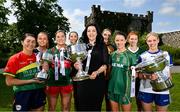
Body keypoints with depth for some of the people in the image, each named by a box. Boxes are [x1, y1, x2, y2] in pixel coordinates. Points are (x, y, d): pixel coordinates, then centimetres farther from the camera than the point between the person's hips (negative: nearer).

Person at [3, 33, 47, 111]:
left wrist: (45, 70, -8)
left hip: (39, 93, 4)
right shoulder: (14, 59, -10)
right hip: (22, 94, -4)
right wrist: (31, 80, -15)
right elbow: (9, 81, -11)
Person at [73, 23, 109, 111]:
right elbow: (77, 62, 16)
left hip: (97, 81, -1)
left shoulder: (102, 46, 3)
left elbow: (105, 64, -3)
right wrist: (76, 65, -7)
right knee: (81, 106, 5)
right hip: (82, 81, 2)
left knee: (95, 106, 9)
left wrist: (96, 72, -20)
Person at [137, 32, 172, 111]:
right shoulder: (143, 56, 0)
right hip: (146, 90, 0)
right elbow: (140, 75, -1)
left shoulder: (166, 55, 4)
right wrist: (147, 76, -19)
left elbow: (168, 73, 8)